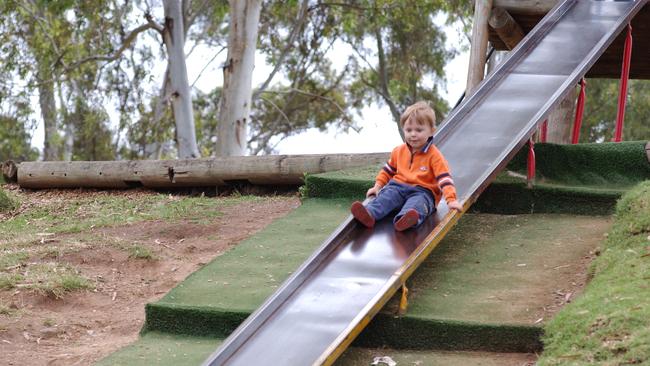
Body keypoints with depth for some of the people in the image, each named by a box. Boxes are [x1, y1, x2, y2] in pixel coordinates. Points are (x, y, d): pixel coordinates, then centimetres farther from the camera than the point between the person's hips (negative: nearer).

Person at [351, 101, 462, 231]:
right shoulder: (399, 151, 14)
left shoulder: (434, 156, -3)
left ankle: (405, 219, -70)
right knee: (386, 195, -26)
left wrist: (451, 199, -22)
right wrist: (378, 185, 12)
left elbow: (444, 178, -10)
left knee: (418, 202, -38)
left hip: (423, 191, -5)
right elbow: (388, 170, 27)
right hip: (398, 186, 5)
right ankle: (369, 214, -53)